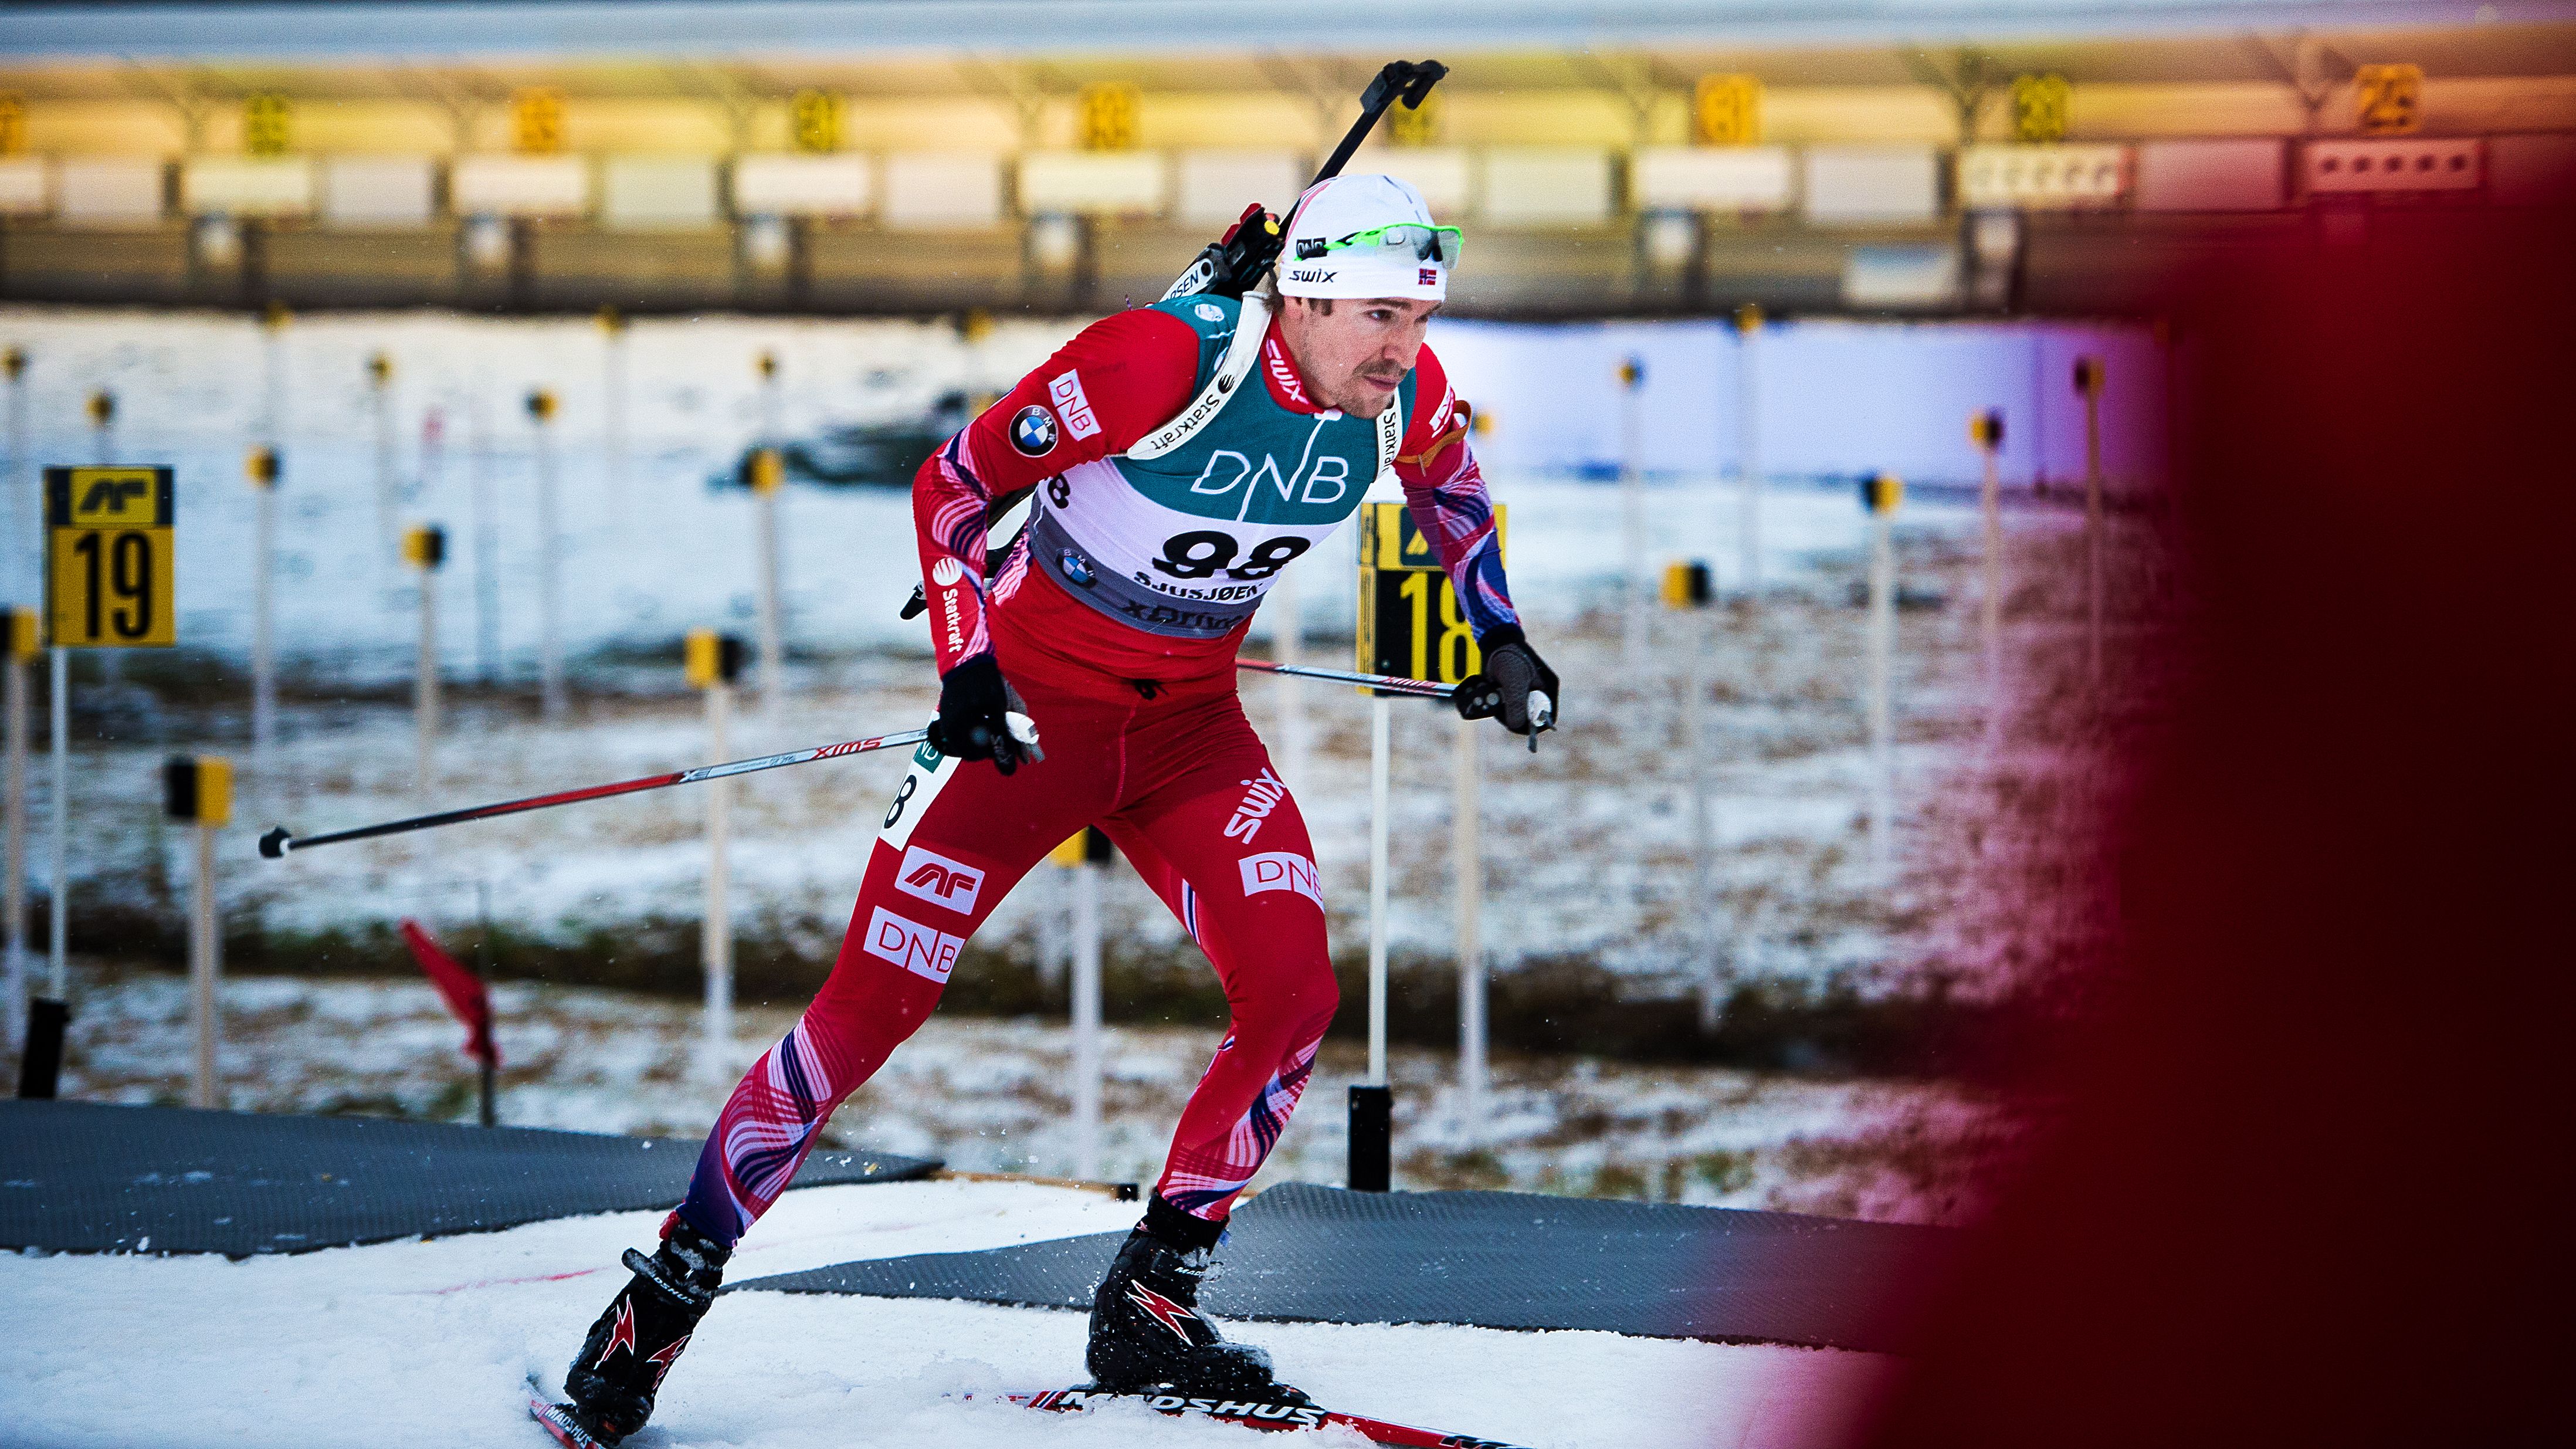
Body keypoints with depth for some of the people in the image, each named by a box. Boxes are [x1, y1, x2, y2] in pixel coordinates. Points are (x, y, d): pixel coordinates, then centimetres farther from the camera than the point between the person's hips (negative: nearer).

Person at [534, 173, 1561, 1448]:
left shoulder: (1406, 396, -11)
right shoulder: (1162, 362, -28)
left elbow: (1450, 480, 17)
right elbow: (951, 486, -17)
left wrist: (1497, 632, 10)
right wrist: (968, 668, -26)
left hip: (1190, 723, 5)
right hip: (1034, 704, -5)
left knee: (1294, 994, -14)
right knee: (874, 1004, -7)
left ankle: (1146, 1307, 2)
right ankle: (664, 1296, 6)